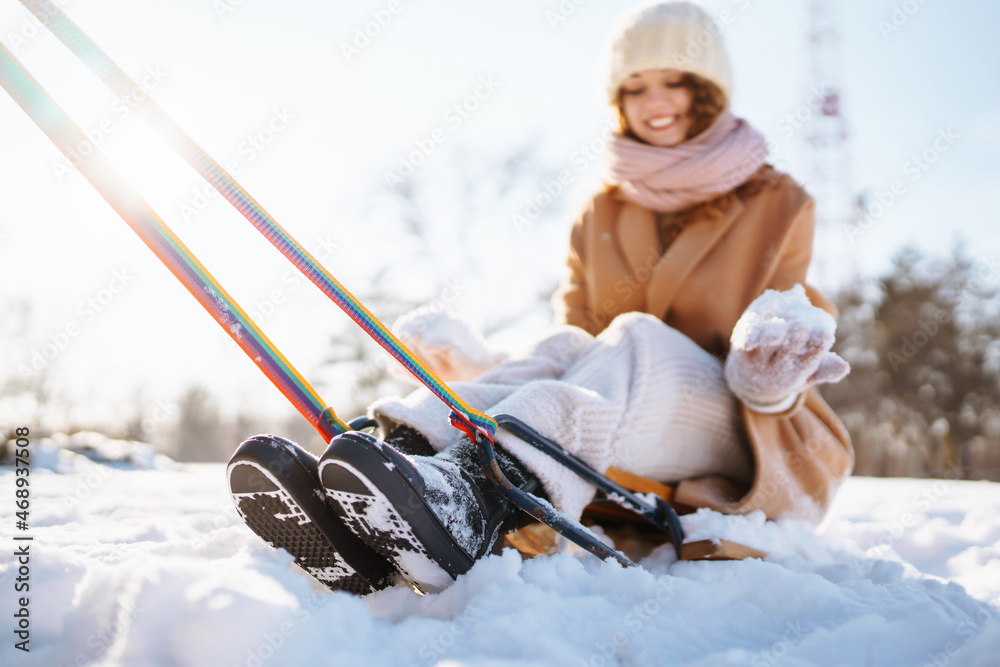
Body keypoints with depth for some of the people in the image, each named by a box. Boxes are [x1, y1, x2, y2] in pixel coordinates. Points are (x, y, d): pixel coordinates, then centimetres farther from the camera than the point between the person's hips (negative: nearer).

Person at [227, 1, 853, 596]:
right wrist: (479, 366, -10)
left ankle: (473, 496, -59)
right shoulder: (600, 214, 16)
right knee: (563, 349, -27)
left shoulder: (778, 205, 8)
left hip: (738, 441, -2)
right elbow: (575, 334, 9)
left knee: (638, 339, -32)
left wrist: (767, 382, -22)